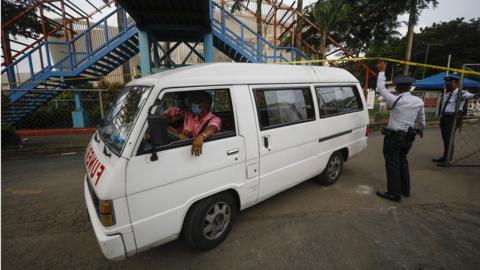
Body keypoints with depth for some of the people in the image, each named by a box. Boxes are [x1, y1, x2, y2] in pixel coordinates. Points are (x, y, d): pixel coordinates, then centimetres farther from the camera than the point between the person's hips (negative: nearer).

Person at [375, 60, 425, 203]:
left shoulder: (396, 100, -17)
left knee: (392, 164, 0)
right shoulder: (419, 101, 0)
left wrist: (382, 71, 1)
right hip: (408, 137, 7)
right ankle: (405, 190, 32)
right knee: (403, 162, 21)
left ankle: (394, 193, 5)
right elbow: (421, 119, 13)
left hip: (393, 137, -6)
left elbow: (381, 88, -8)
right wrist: (421, 129, 33)